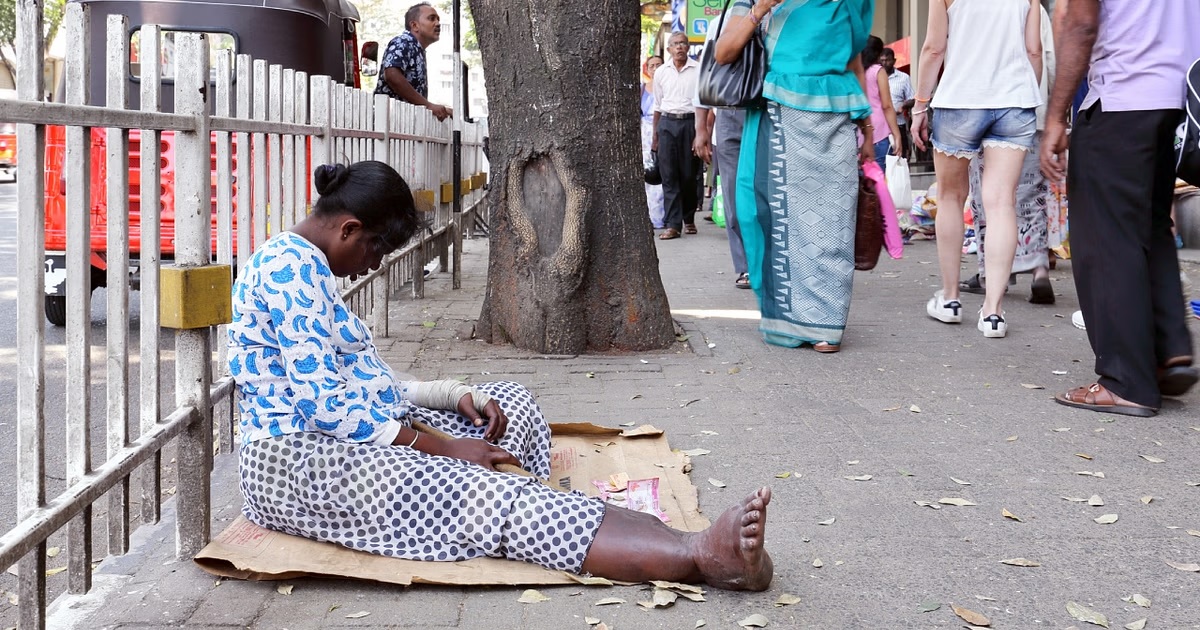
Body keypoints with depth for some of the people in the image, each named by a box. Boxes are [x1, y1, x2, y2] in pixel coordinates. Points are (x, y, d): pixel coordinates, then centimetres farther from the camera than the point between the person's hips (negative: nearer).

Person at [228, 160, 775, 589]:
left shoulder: (310, 267, 19)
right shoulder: (289, 264, -14)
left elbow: (364, 381, 17)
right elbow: (321, 402, -22)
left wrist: (459, 397, 3)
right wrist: (438, 449, -18)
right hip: (298, 457, -11)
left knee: (512, 403, 9)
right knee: (479, 495, -29)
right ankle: (697, 554, -42)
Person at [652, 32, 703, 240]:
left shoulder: (698, 70, 1)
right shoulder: (661, 72, 10)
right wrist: (655, 136, 15)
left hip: (690, 122, -2)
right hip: (667, 123, 2)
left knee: (690, 175, 2)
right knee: (669, 175, -3)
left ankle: (689, 219, 20)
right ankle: (672, 224, -4)